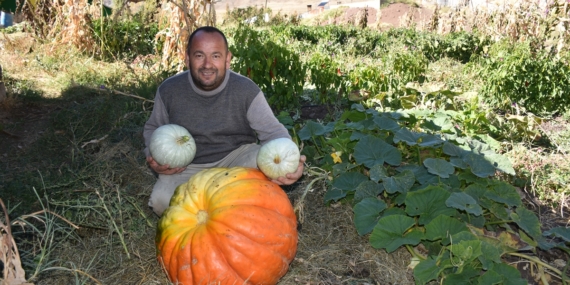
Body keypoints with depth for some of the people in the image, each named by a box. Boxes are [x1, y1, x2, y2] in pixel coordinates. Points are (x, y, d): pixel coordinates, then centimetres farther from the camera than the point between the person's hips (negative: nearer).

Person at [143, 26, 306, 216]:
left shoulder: (246, 90, -15)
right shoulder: (169, 90, -9)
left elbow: (272, 130, -14)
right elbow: (153, 129, 8)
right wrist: (153, 157, -14)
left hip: (236, 157, 0)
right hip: (188, 166, 1)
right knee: (161, 200, -27)